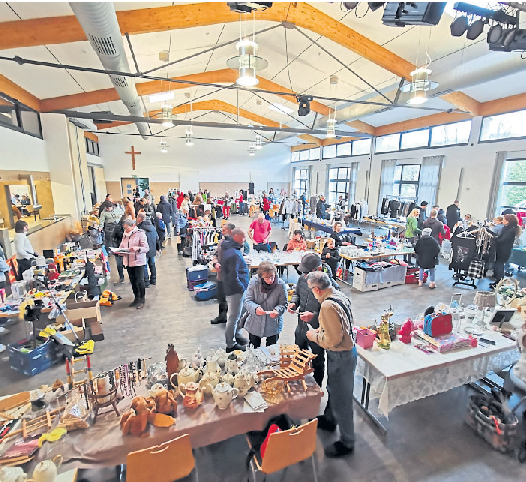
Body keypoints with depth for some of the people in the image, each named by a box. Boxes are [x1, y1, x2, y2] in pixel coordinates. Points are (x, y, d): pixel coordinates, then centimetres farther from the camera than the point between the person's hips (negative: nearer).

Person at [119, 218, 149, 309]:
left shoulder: (140, 233, -8)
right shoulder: (125, 234, 10)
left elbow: (146, 248, -12)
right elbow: (122, 246, 16)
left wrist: (137, 248, -31)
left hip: (138, 261, -6)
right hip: (128, 262, 6)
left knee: (140, 281, -5)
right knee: (133, 281, 13)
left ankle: (142, 300, 11)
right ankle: (136, 298, 28)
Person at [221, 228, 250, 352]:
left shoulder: (229, 249, 7)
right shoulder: (234, 254, -26)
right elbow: (233, 276, -27)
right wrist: (242, 288, -18)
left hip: (232, 288, 11)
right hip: (235, 290, -10)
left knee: (234, 315, 24)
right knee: (233, 317, 4)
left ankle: (236, 335, 43)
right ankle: (231, 345, 18)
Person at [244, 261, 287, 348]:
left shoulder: (280, 284, -15)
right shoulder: (254, 282, -15)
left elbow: (283, 304, -7)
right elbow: (247, 301, -11)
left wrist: (277, 310, -29)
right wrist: (255, 308, -31)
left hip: (273, 325, 0)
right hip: (254, 324, 1)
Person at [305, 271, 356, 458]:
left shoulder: (328, 306, -31)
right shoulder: (339, 295, -1)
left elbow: (333, 340, -29)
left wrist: (315, 336, -12)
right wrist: (320, 330, 9)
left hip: (340, 356, -10)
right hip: (346, 350, 10)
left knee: (341, 399, 10)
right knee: (333, 389, 29)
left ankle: (346, 442, 30)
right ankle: (329, 419, 52)